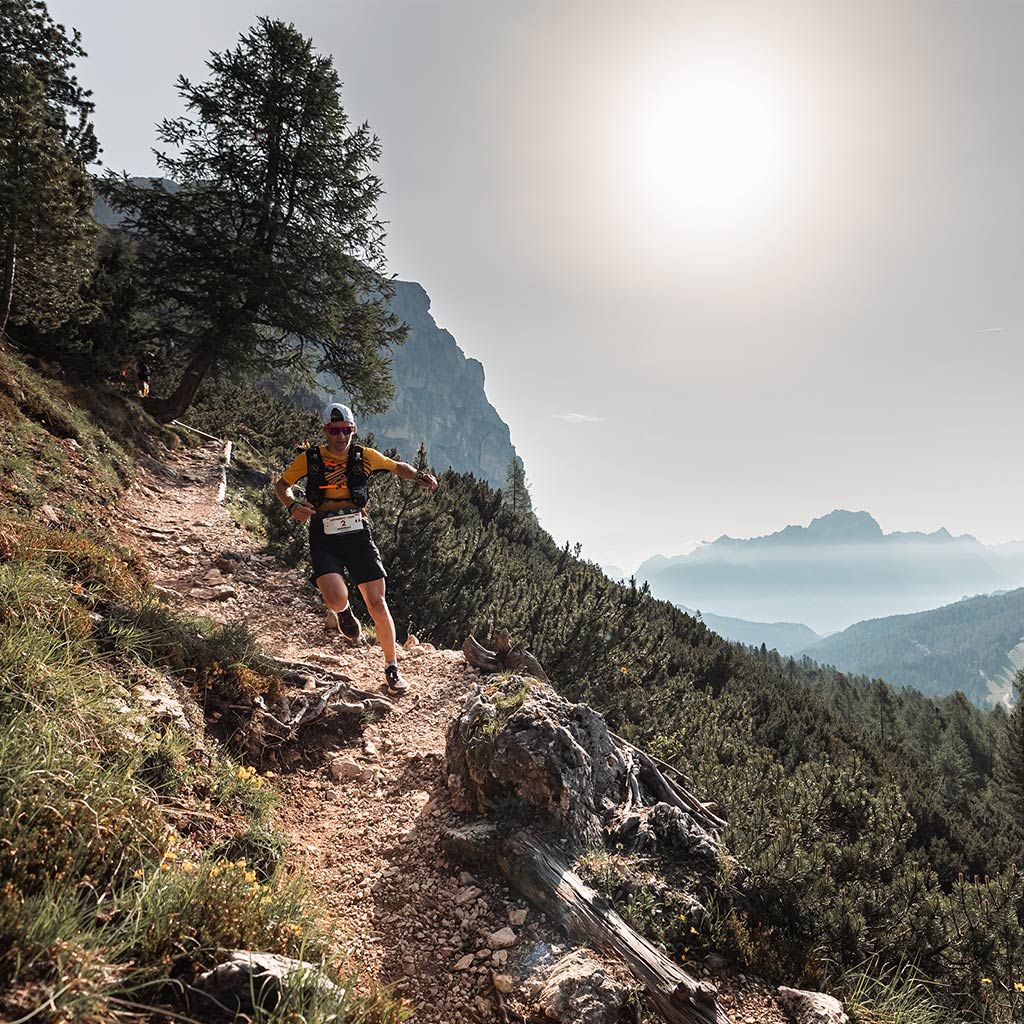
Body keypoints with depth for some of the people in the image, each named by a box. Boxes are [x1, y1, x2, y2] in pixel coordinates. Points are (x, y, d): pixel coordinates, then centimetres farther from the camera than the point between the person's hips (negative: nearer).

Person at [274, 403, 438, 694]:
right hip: (324, 541, -1)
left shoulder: (364, 456, 2)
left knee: (377, 604, -3)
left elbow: (398, 467, 17)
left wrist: (420, 476, -3)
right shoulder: (309, 458, 0)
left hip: (358, 536, 1)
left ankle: (392, 668, 14)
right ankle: (344, 612, 18)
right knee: (336, 600, -23)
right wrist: (293, 505, -10)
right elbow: (281, 486, 11)